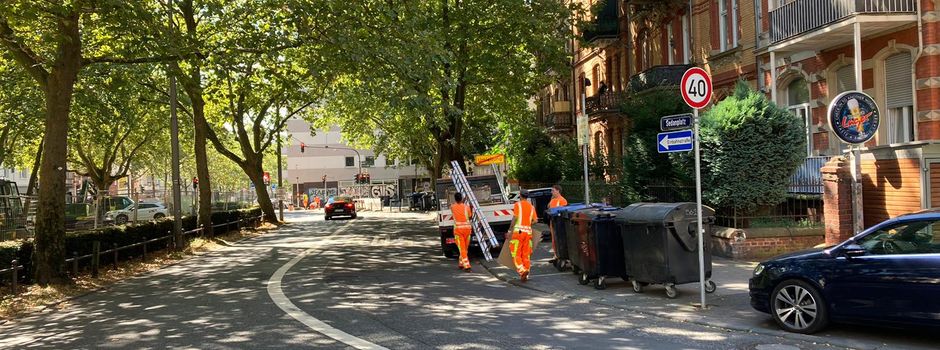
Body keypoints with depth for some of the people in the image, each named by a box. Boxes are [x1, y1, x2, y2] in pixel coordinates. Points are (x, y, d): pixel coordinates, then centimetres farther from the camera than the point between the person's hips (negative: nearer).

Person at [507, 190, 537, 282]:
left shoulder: (517, 204, -2)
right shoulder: (532, 207, 12)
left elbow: (515, 218, -8)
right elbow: (534, 220, 8)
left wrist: (510, 230, -5)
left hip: (518, 230, -5)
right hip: (528, 231, 5)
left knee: (516, 254, -2)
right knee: (526, 254, 10)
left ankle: (522, 270, -20)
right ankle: (525, 275, 9)